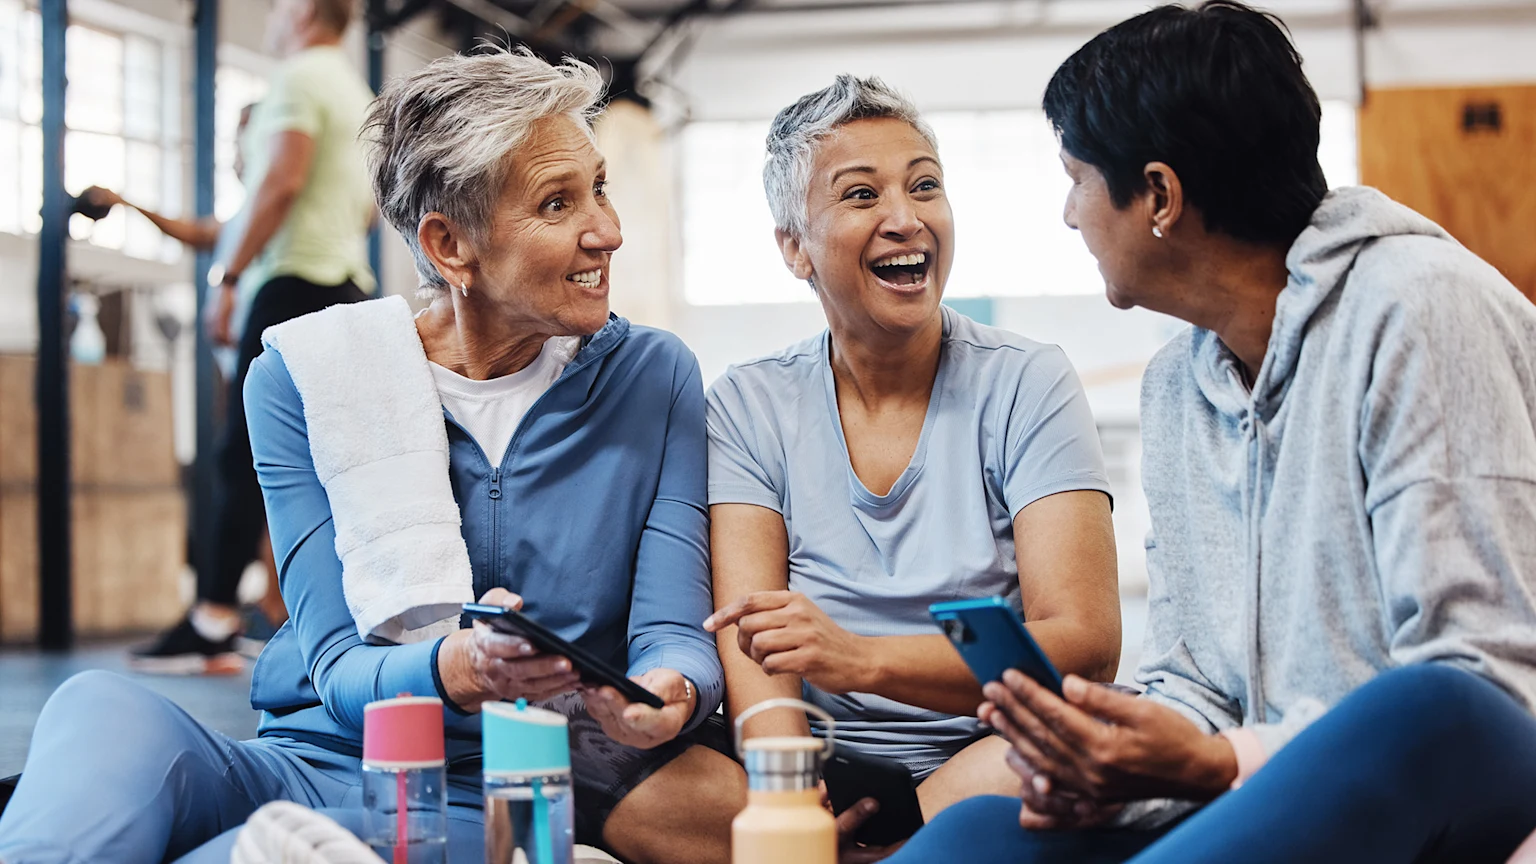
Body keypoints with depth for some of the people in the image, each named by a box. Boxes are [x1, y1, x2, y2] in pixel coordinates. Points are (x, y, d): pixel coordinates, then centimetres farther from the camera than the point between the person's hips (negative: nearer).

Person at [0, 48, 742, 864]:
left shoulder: (653, 378, 4)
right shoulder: (301, 378, 0)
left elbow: (672, 632, -3)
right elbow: (337, 667, -7)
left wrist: (667, 696, -29)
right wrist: (458, 670, -32)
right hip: (313, 760, -1)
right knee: (103, 706, -35)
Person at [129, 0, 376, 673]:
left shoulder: (301, 76, -6)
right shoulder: (356, 91, 23)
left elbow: (283, 181, -17)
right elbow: (370, 204, 27)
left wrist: (230, 277, -16)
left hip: (295, 282, -9)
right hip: (347, 282, 9)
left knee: (245, 452, -12)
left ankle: (211, 626, -15)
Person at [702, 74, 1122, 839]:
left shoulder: (1026, 386, 1)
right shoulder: (749, 409, 6)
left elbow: (1086, 647, -10)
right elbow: (754, 659, -6)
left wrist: (861, 657, -26)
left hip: (996, 768, -1)